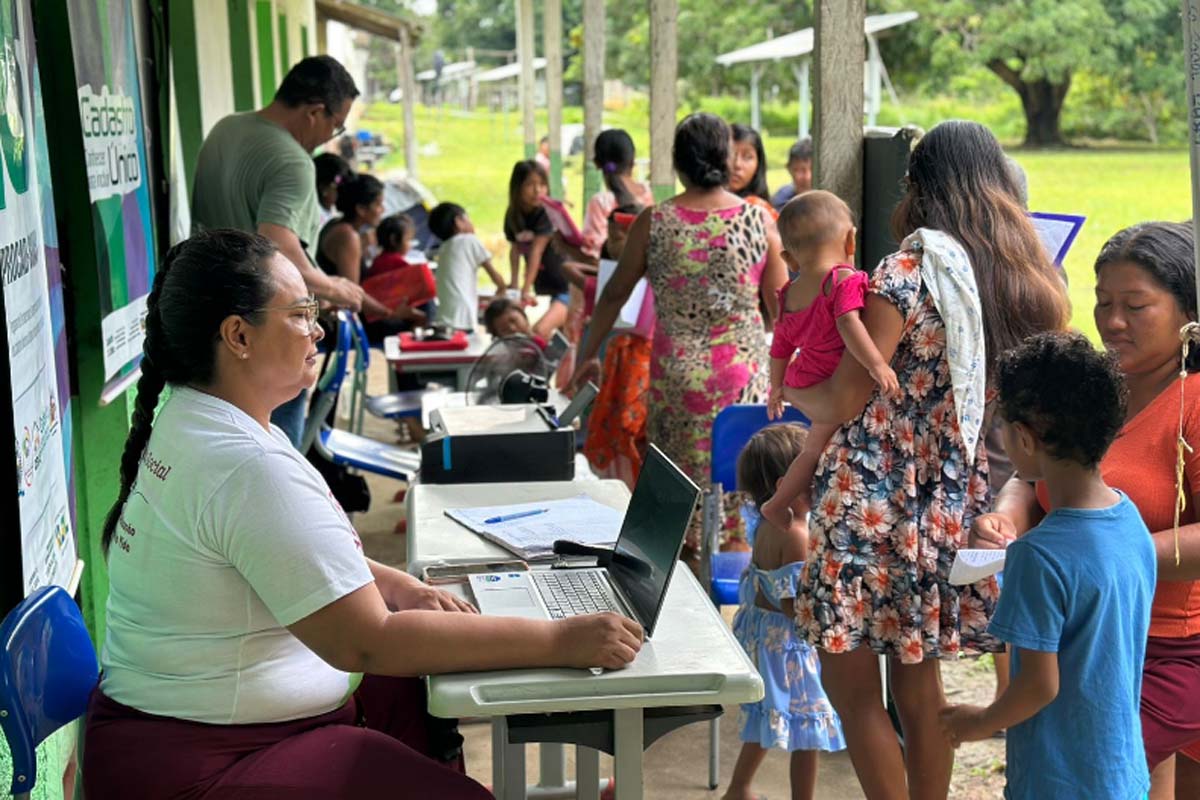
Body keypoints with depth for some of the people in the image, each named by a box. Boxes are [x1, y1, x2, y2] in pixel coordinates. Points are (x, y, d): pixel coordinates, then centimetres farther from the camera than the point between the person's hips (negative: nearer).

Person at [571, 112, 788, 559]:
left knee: (682, 488, 10)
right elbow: (781, 301, 3)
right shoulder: (759, 219, -4)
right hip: (745, 371, 1)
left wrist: (588, 355, 15)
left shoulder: (654, 222, -5)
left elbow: (615, 293, 3)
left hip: (678, 371, 0)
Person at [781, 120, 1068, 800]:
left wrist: (789, 387, 7)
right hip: (962, 507, 7)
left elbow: (843, 402, -12)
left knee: (849, 678, 4)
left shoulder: (908, 273, -12)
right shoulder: (1037, 284, 7)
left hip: (879, 503, -7)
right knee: (918, 679, 16)